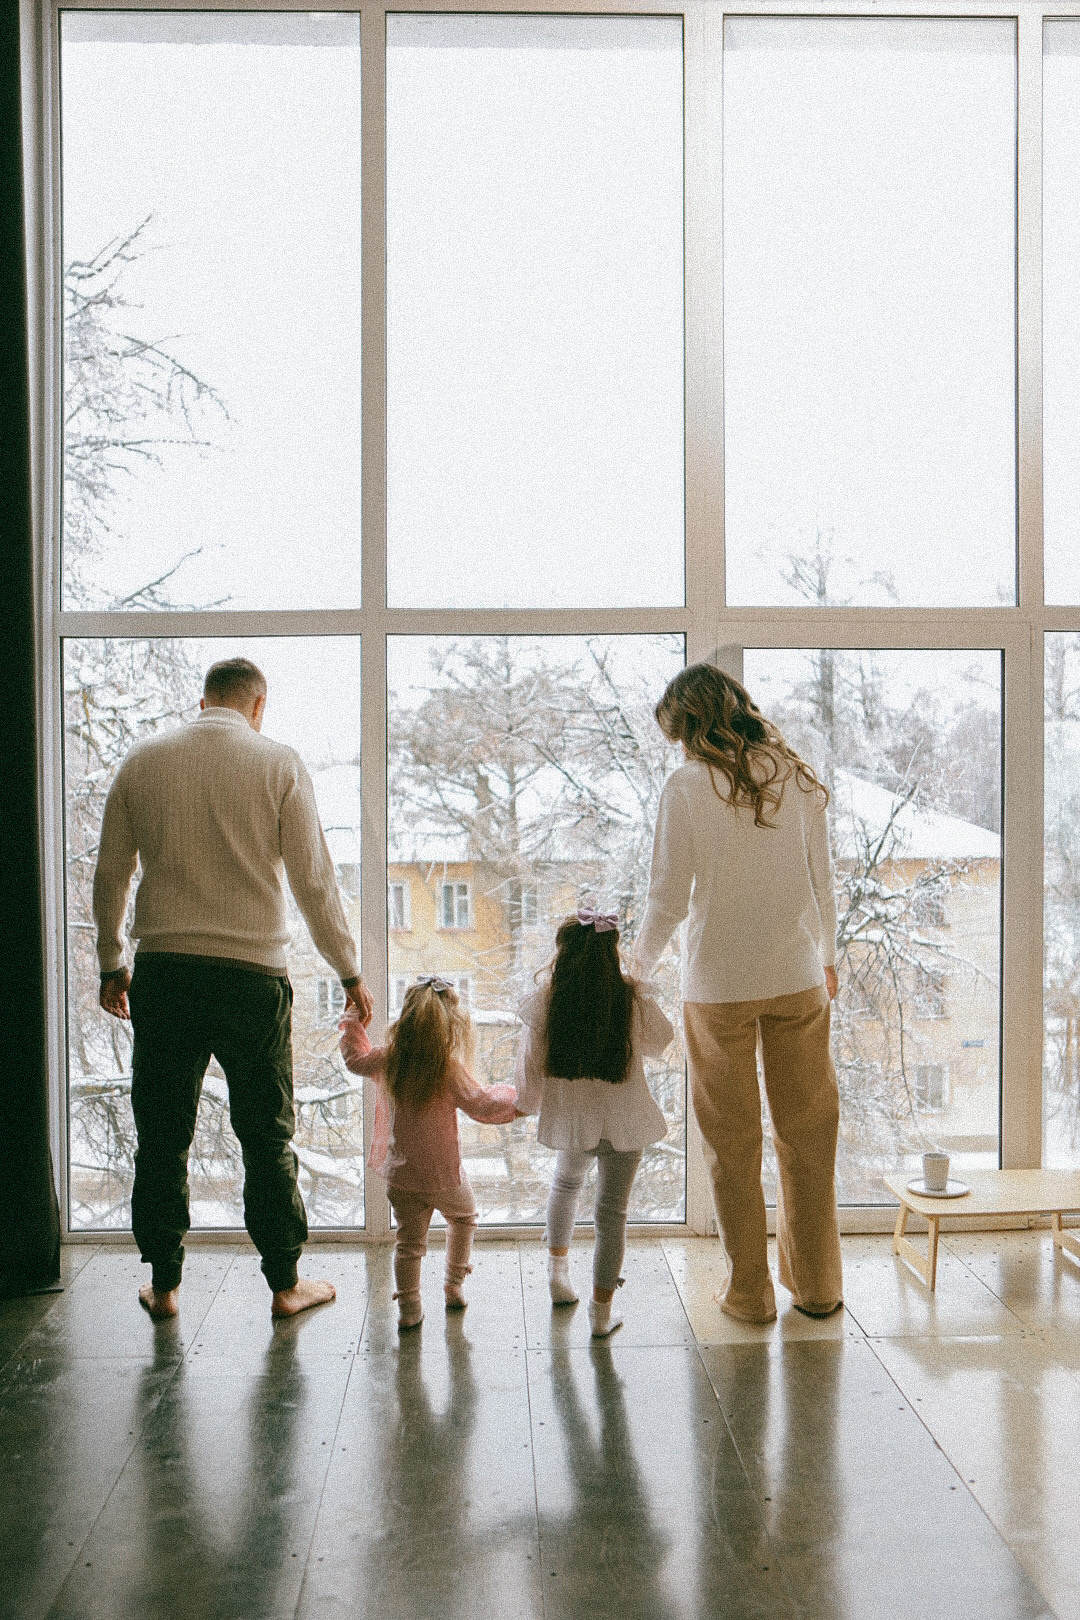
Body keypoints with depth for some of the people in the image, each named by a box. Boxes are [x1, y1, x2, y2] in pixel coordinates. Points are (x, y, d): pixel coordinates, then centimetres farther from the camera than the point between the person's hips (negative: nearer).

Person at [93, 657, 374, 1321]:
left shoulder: (142, 761, 6)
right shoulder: (279, 763, -3)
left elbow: (110, 875, 10)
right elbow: (314, 880, -4)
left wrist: (111, 965, 21)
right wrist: (350, 972, 4)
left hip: (162, 970, 2)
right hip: (251, 969, -2)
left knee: (162, 1135, 12)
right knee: (267, 1136, 8)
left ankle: (164, 1284, 21)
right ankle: (286, 1283, 17)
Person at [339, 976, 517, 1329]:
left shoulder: (387, 1061, -9)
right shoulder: (449, 1070, -23)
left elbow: (356, 1059, 12)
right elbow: (482, 1105, -19)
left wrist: (351, 1020, 24)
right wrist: (514, 1097, -3)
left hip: (399, 1175, 3)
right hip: (443, 1176, -3)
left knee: (408, 1242, 14)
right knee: (463, 1217, 25)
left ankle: (409, 1308, 15)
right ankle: (454, 1286, 32)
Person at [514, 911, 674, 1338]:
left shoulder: (544, 1003, -12)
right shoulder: (635, 1002, -11)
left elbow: (531, 1067, -4)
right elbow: (659, 1042, 7)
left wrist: (527, 1103, 16)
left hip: (569, 1120, 2)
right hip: (624, 1120, -1)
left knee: (566, 1184, 30)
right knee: (612, 1210, 9)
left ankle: (557, 1270, 43)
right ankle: (602, 1310, 14)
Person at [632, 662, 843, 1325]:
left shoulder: (687, 787, -10)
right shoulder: (797, 776, 1)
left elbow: (669, 900, -8)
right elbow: (823, 880, 8)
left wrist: (640, 964, 8)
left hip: (720, 986, -3)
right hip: (799, 978, 4)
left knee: (733, 1140, 9)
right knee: (808, 1132, 13)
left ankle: (750, 1292, 18)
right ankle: (817, 1286, 24)